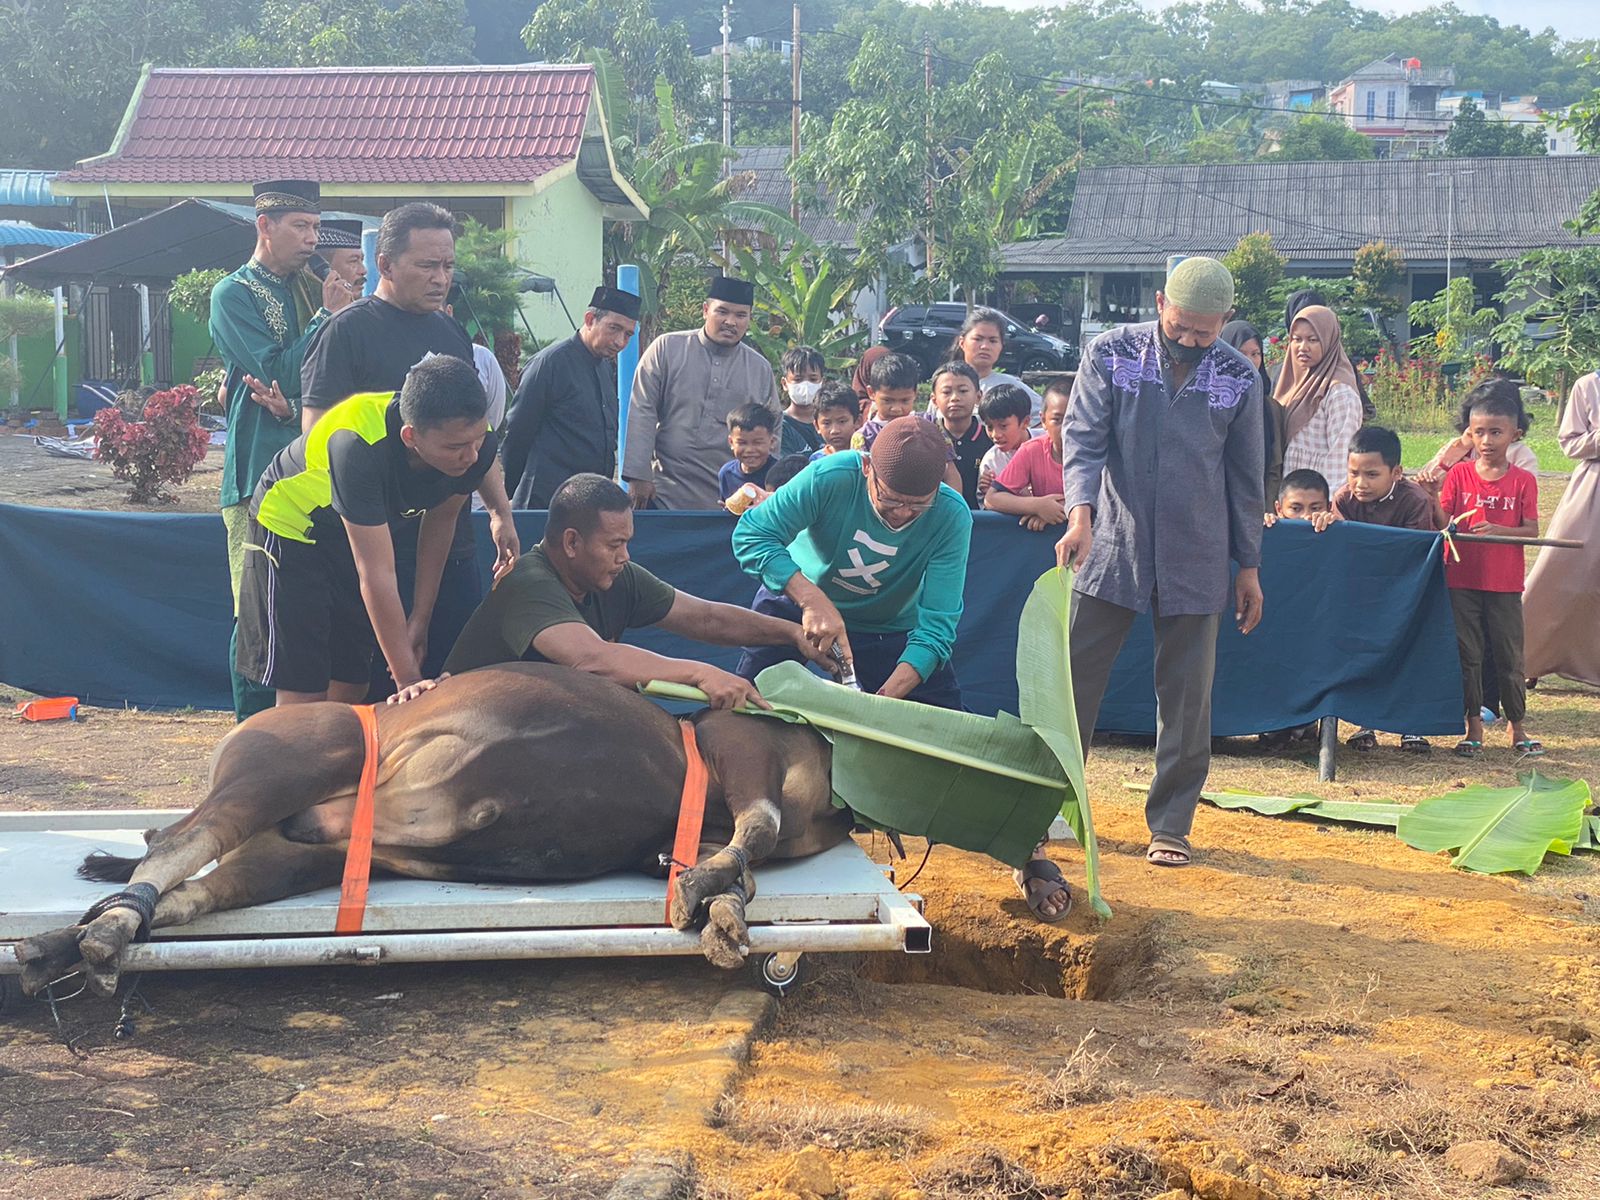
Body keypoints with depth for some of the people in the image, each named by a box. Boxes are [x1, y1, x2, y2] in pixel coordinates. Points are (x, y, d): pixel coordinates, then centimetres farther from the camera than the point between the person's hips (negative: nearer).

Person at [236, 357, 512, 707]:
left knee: (351, 686, 5)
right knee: (303, 690, -11)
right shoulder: (358, 445, -40)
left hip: (357, 533, 6)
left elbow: (439, 522, -3)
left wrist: (420, 620, 0)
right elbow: (376, 576, -37)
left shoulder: (475, 444, -24)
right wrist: (409, 681, -33)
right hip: (291, 527, -6)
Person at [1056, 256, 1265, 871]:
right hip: (1112, 547, -1)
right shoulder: (1111, 353, -2)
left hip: (1195, 563, 1)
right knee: (1073, 679, 2)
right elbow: (1083, 437, -8)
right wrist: (1081, 511, -25)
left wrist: (1249, 566, 10)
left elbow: (1244, 475, 9)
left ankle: (1170, 825, 16)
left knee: (1187, 695, 5)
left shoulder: (1239, 378, 2)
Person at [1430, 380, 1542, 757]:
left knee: (1510, 656, 6)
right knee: (1467, 655, 6)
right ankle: (1474, 728, 15)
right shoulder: (1459, 475, 1)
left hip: (1505, 584, -1)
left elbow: (1531, 530, -6)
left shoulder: (1523, 481, -1)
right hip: (1462, 580, 1)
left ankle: (1517, 727, 18)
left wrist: (1497, 529, -23)